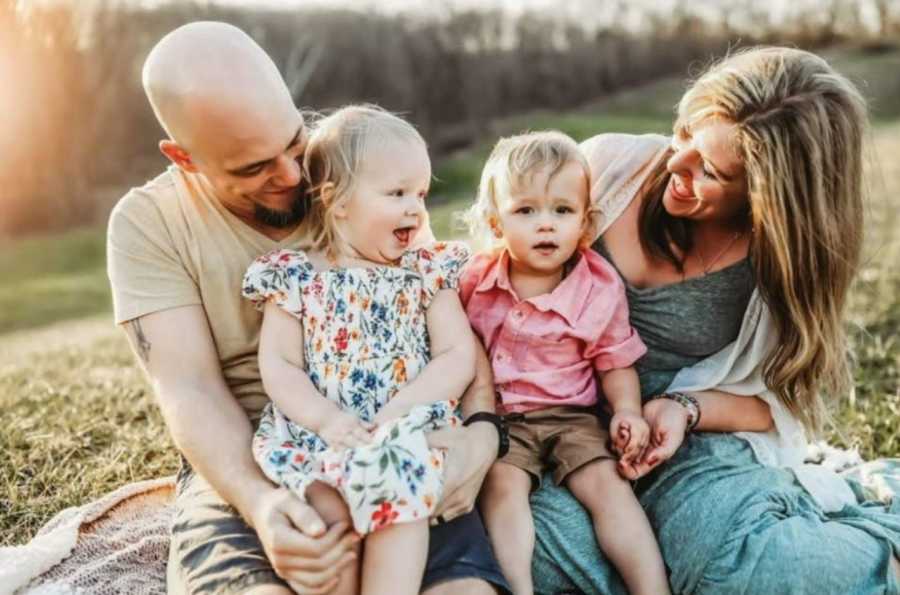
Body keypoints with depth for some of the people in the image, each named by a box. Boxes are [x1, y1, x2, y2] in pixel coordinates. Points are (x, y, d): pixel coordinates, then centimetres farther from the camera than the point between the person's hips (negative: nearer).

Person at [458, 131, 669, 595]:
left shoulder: (601, 290, -6)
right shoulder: (476, 281, -4)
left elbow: (616, 364, 5)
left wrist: (627, 411, -12)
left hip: (571, 414, 0)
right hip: (496, 416, 0)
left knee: (607, 483, -15)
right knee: (502, 484, -23)